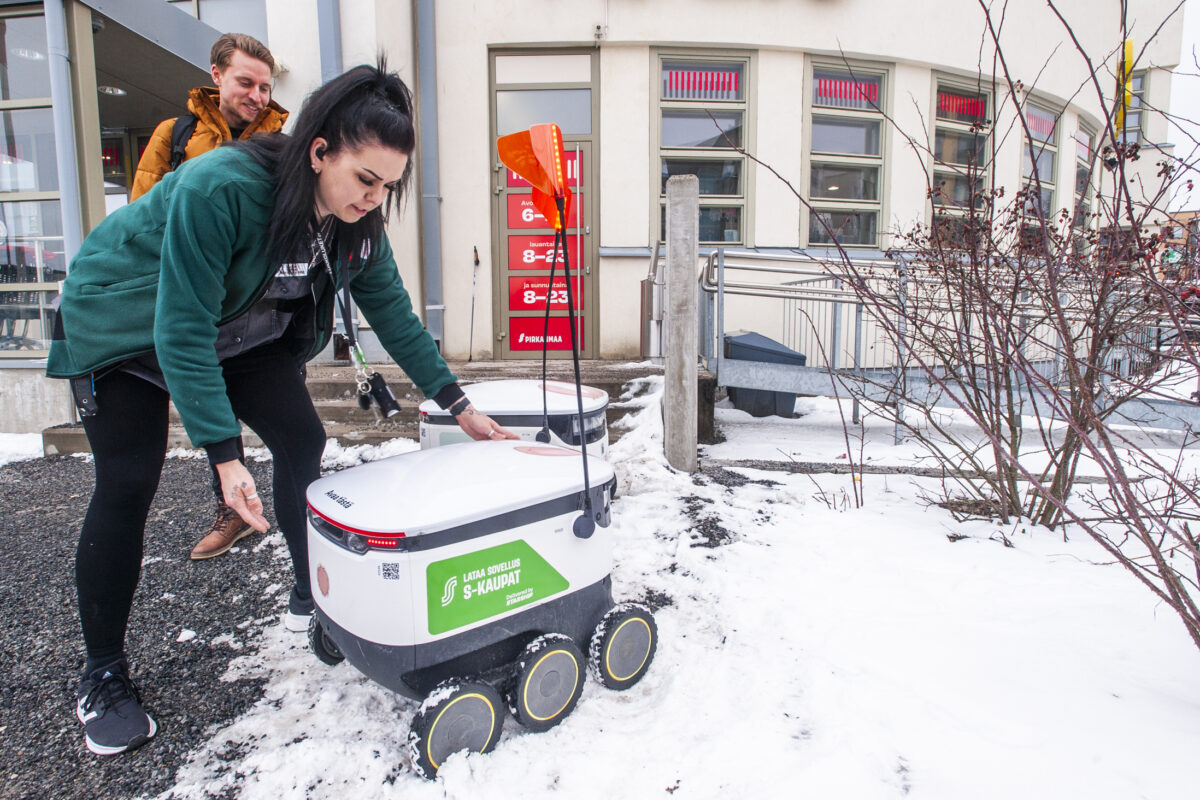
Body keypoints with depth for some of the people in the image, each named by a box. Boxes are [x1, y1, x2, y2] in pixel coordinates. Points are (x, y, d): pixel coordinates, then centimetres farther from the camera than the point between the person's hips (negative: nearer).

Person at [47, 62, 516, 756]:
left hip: (241, 330, 6)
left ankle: (311, 597, 13)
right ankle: (103, 675, 6)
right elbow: (182, 330, -35)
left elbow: (394, 313, -9)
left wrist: (458, 404, -10)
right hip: (125, 327, -5)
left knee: (302, 439, -6)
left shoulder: (358, 220, -18)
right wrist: (225, 455, -37)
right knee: (127, 487, -10)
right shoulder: (219, 189, -37)